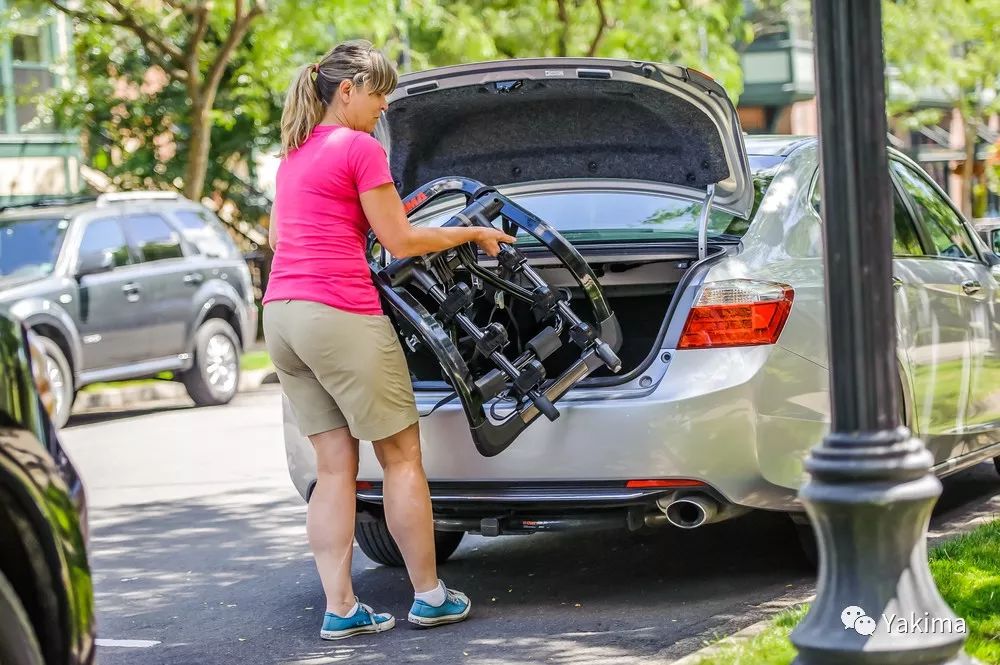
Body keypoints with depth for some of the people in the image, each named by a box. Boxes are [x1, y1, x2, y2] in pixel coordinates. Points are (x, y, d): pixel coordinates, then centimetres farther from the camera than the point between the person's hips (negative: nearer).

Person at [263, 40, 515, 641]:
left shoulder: (296, 153, 18)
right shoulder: (360, 148, -7)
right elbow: (400, 242, -6)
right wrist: (472, 234, 7)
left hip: (282, 315, 8)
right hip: (341, 312, -8)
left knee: (336, 466, 9)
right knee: (402, 456, 4)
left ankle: (340, 608, 4)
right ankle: (429, 596, 10)